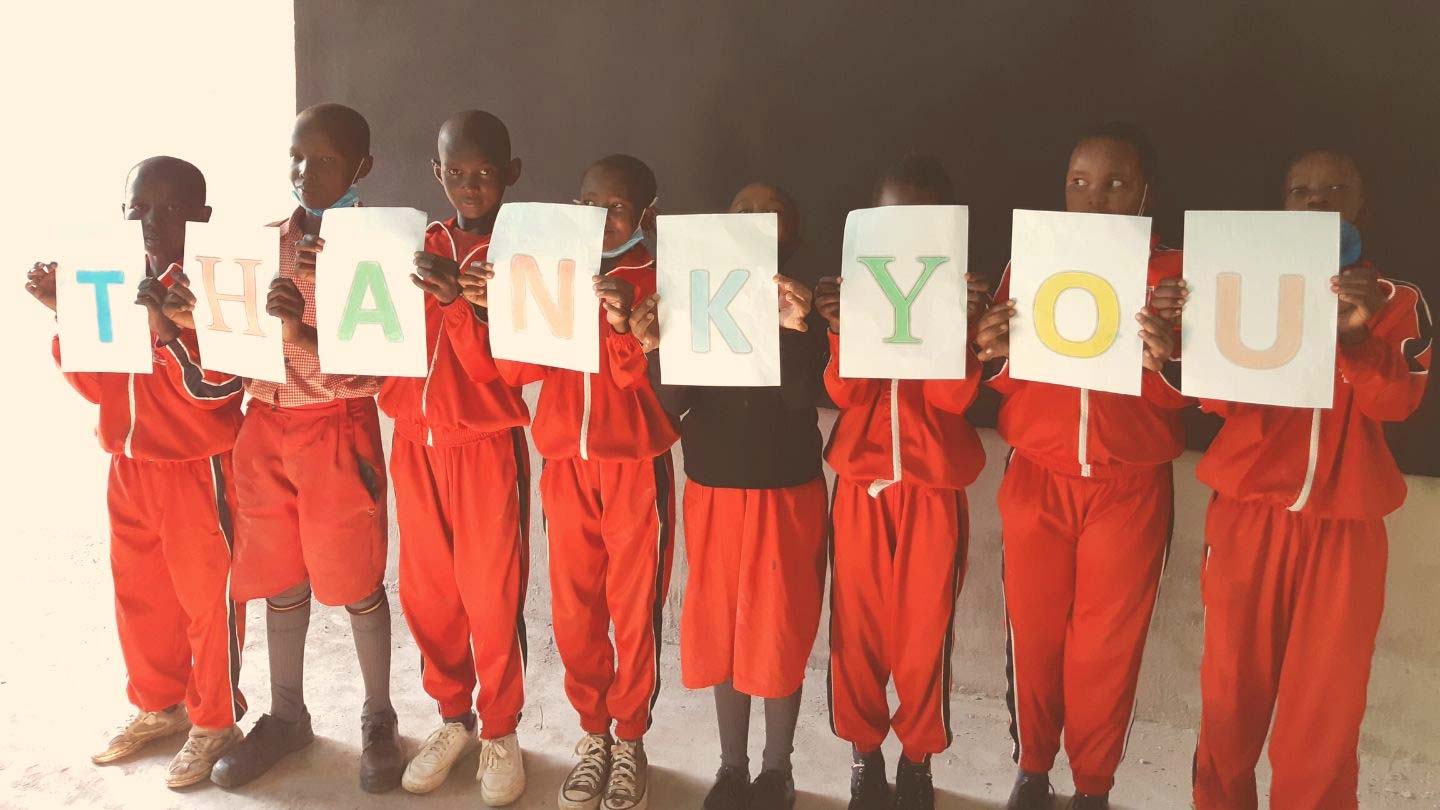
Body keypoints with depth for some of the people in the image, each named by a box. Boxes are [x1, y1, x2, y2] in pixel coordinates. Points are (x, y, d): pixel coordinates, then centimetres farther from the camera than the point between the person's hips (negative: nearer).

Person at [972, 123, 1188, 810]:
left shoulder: (1173, 275, -1)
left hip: (1130, 489, -1)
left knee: (1109, 646, 6)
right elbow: (1000, 382, 4)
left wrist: (1166, 357, -27)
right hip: (1036, 481, 1)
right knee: (1032, 634, 5)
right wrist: (992, 353, -18)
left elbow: (1184, 397, -6)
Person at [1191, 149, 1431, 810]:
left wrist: (1356, 336, -25)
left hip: (1345, 527, 0)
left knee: (1326, 710, -1)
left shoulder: (1399, 302, 7)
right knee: (1232, 693, 4)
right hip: (1249, 514, 0)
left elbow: (1396, 402, -8)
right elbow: (1217, 396, -2)